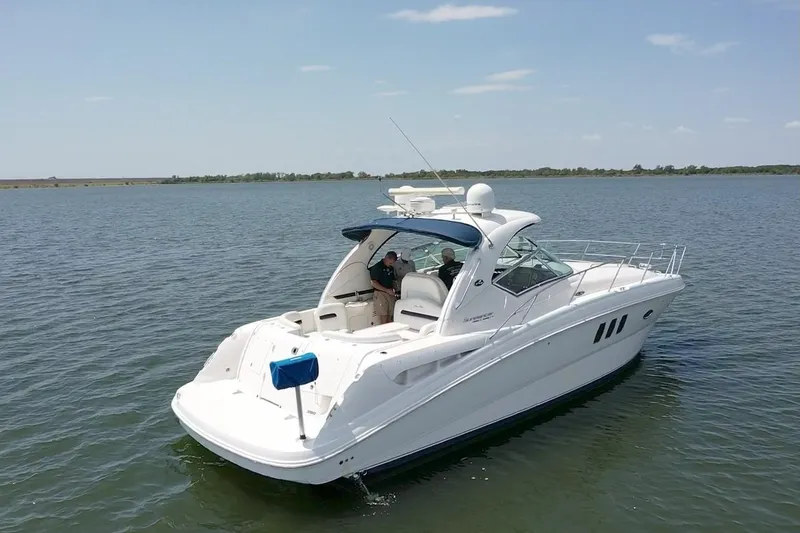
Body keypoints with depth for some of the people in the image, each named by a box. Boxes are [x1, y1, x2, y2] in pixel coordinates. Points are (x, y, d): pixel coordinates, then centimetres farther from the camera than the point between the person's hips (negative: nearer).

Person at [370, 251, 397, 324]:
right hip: (380, 294, -7)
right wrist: (387, 290, -16)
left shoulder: (391, 268, 15)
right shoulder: (377, 267, -7)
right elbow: (374, 283, -13)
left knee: (390, 318, 5)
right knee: (383, 319, -11)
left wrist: (393, 290, 6)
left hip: (390, 294, 7)